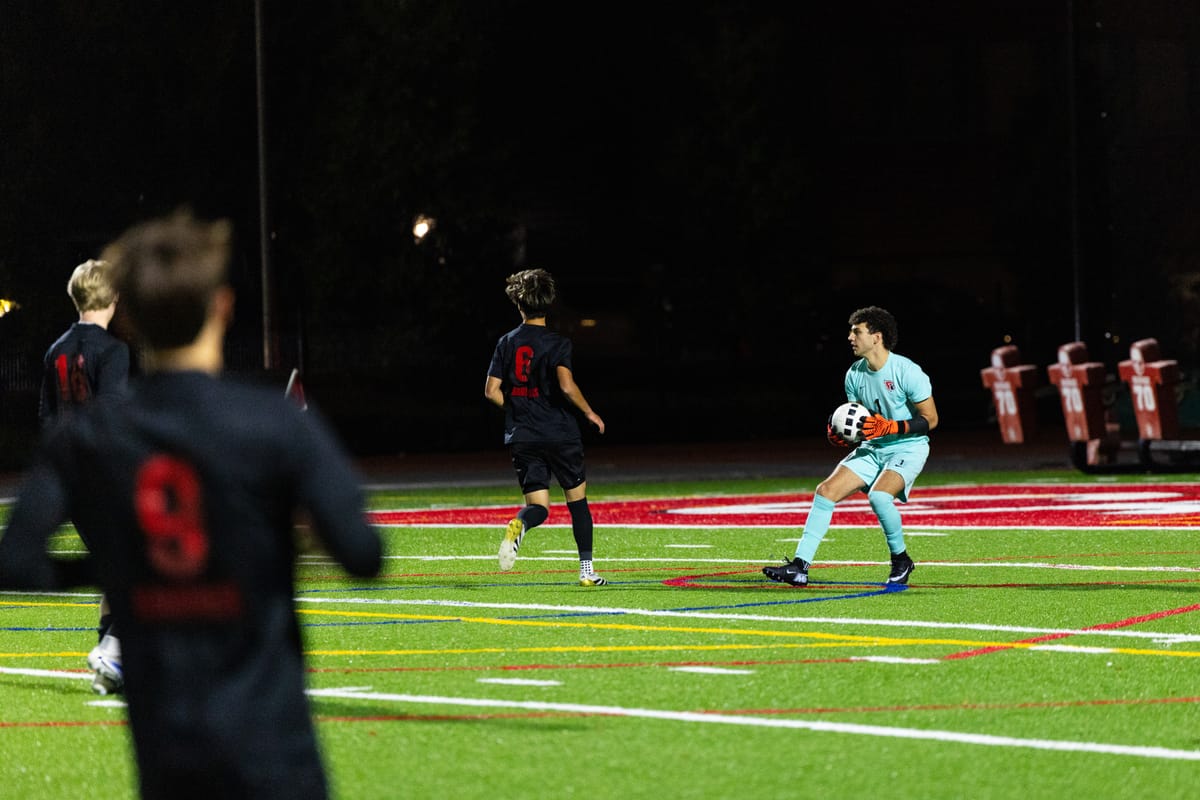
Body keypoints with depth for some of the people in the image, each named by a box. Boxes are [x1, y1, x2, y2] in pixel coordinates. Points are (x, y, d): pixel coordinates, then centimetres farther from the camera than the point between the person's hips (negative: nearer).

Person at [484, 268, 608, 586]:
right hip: (560, 434, -3)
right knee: (577, 498, 14)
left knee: (538, 506, 3)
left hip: (521, 437, 3)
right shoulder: (557, 343, -8)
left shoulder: (507, 342, 4)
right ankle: (586, 570, 15)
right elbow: (566, 385, -22)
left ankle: (518, 526, -34)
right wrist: (589, 413, -7)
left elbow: (492, 391, 3)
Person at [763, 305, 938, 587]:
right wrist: (841, 434, -5)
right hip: (873, 448, 7)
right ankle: (800, 566, -10)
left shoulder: (906, 371, -18)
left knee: (879, 495, -32)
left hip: (907, 448, -7)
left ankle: (901, 560, -7)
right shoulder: (855, 374, 3)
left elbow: (930, 419, -15)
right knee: (826, 490, -9)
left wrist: (888, 427, -24)